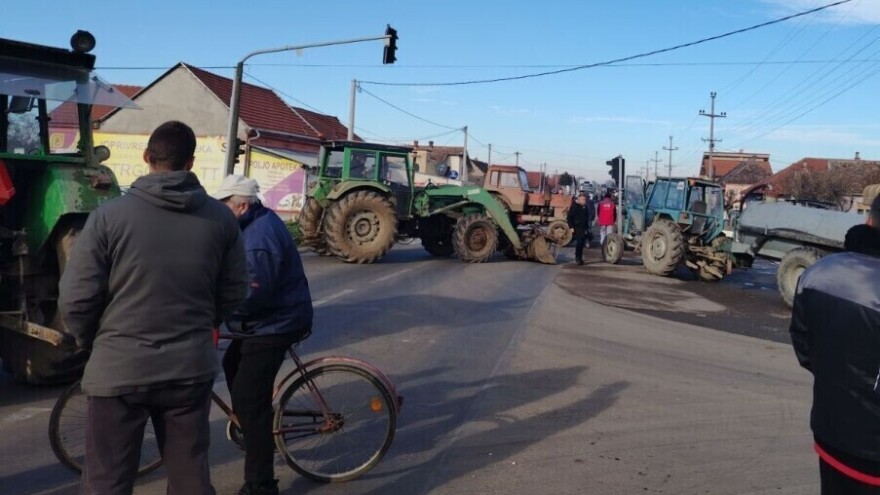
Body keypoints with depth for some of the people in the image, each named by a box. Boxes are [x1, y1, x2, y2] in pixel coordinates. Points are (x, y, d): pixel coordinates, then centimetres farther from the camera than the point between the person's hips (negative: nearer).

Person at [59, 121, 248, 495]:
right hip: (191, 366, 3)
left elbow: (76, 300, -9)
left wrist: (90, 342, 12)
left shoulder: (109, 215, -11)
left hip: (119, 369, -2)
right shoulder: (220, 218, -2)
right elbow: (234, 295, 6)